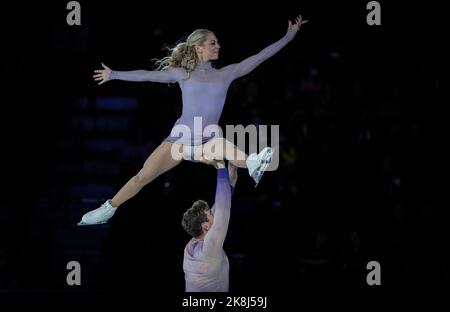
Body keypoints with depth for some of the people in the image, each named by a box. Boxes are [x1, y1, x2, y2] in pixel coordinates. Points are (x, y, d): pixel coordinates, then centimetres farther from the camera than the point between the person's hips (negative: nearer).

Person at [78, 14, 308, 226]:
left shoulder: (226, 74, 9)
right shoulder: (183, 74, 6)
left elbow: (258, 58, 8)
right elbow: (148, 75, 12)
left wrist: (288, 36, 6)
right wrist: (114, 74, 15)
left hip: (208, 141, 0)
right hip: (180, 139, 0)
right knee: (143, 176, -3)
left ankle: (252, 164, -63)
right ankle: (108, 210, 11)